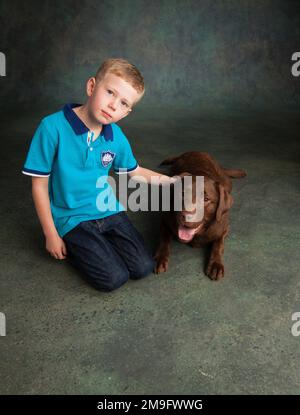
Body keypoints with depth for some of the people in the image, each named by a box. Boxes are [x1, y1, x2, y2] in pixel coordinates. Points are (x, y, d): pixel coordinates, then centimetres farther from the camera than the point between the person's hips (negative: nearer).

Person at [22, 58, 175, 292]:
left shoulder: (117, 137, -6)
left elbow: (135, 172, 15)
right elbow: (39, 185, -12)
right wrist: (51, 235, -8)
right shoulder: (53, 128, -20)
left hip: (109, 211, 4)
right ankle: (71, 247, 12)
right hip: (72, 218, -4)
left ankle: (98, 241, 18)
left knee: (143, 268, -5)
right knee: (113, 278, -14)